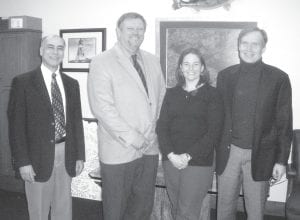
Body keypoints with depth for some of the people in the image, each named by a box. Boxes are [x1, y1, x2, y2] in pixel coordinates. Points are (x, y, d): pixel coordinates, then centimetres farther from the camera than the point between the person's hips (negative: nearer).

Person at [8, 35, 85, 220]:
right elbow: (16, 125, -8)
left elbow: (77, 121, 10)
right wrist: (22, 162, -12)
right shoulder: (23, 82, -6)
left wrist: (80, 156, 6)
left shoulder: (71, 84, 8)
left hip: (66, 156, 4)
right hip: (39, 156, -4)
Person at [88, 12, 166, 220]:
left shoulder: (152, 61, 11)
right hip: (119, 150, -5)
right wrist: (131, 136, -17)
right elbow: (102, 107, -16)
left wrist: (157, 129, 0)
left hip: (150, 148, 5)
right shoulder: (102, 62, -7)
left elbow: (162, 98, 14)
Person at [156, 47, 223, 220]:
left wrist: (188, 156, -12)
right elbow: (162, 126, 5)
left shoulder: (212, 94, 0)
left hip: (199, 162, -3)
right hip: (171, 160, 4)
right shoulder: (172, 93, 10)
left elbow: (213, 132, -6)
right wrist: (171, 154, -9)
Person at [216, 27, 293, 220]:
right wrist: (218, 149, 5)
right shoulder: (225, 76, 4)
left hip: (260, 156, -2)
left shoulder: (279, 78, -3)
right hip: (228, 153, 2)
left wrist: (281, 160, -4)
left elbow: (284, 123, -2)